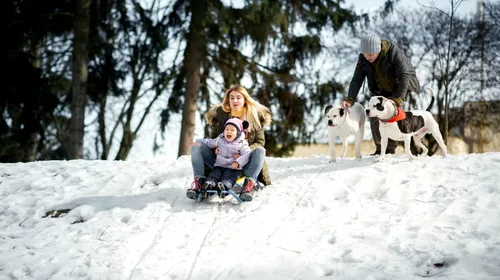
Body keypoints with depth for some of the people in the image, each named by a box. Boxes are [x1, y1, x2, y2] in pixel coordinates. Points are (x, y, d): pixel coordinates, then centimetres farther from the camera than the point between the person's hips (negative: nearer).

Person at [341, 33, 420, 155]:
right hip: (382, 91, 5)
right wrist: (350, 99, -27)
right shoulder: (363, 59, -15)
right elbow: (357, 79, -12)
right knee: (374, 115, -5)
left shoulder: (395, 53, -31)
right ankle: (380, 149, 8)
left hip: (403, 88, -5)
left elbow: (404, 77, -36)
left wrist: (398, 99, -47)